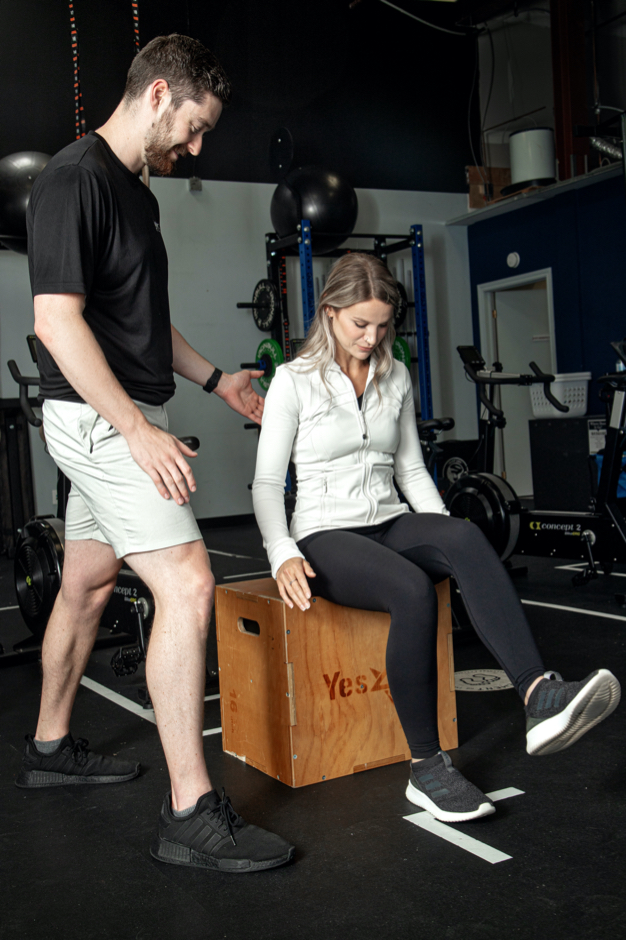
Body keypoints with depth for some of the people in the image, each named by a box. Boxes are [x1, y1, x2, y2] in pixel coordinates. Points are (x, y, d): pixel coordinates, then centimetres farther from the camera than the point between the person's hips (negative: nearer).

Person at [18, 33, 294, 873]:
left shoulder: (135, 190, 16)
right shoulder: (74, 180, -14)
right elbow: (57, 321, -22)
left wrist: (215, 380, 22)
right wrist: (139, 430, -24)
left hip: (121, 419, 10)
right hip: (98, 419, -10)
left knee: (88, 582, 17)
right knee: (187, 585, -16)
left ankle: (50, 748, 34)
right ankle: (191, 816, -11)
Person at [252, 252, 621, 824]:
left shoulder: (396, 377, 12)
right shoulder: (294, 380, -2)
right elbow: (267, 483, -4)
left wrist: (446, 536, 2)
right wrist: (284, 555, -21)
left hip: (392, 523, 4)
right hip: (326, 535, -4)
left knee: (467, 538, -31)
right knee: (412, 590, -36)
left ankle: (540, 696, -48)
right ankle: (426, 769, -26)